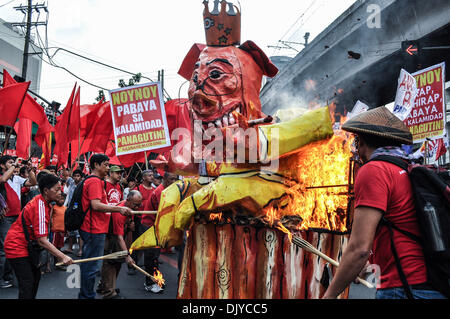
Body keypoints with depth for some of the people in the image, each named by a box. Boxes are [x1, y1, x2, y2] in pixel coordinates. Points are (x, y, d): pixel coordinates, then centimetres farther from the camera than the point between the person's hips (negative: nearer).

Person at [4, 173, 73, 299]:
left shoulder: (43, 202, 3)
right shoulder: (40, 207, -26)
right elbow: (42, 240, -29)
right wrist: (63, 257, -30)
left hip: (25, 245, 10)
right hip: (17, 247, -10)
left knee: (36, 275, 14)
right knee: (27, 284, -10)